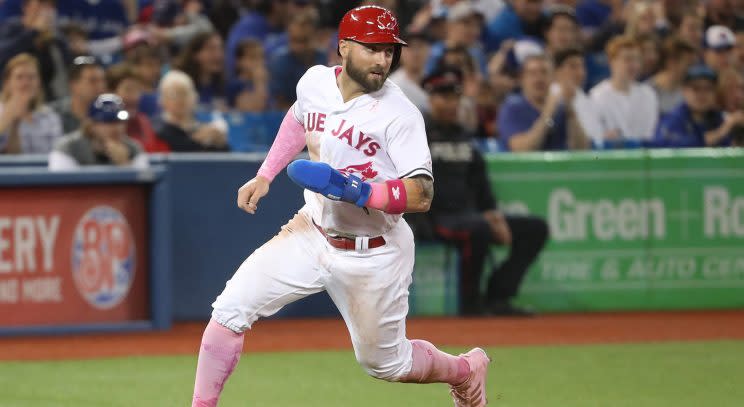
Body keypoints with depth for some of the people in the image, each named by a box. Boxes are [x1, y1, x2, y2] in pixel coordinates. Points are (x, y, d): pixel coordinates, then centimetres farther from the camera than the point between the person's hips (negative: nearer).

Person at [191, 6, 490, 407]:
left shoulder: (399, 114, -21)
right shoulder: (315, 81, -5)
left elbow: (421, 196, -25)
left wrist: (355, 190, -36)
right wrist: (265, 175, 15)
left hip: (373, 254, -4)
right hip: (312, 234, 4)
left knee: (384, 363, 10)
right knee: (231, 308, -11)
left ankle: (466, 371, 40)